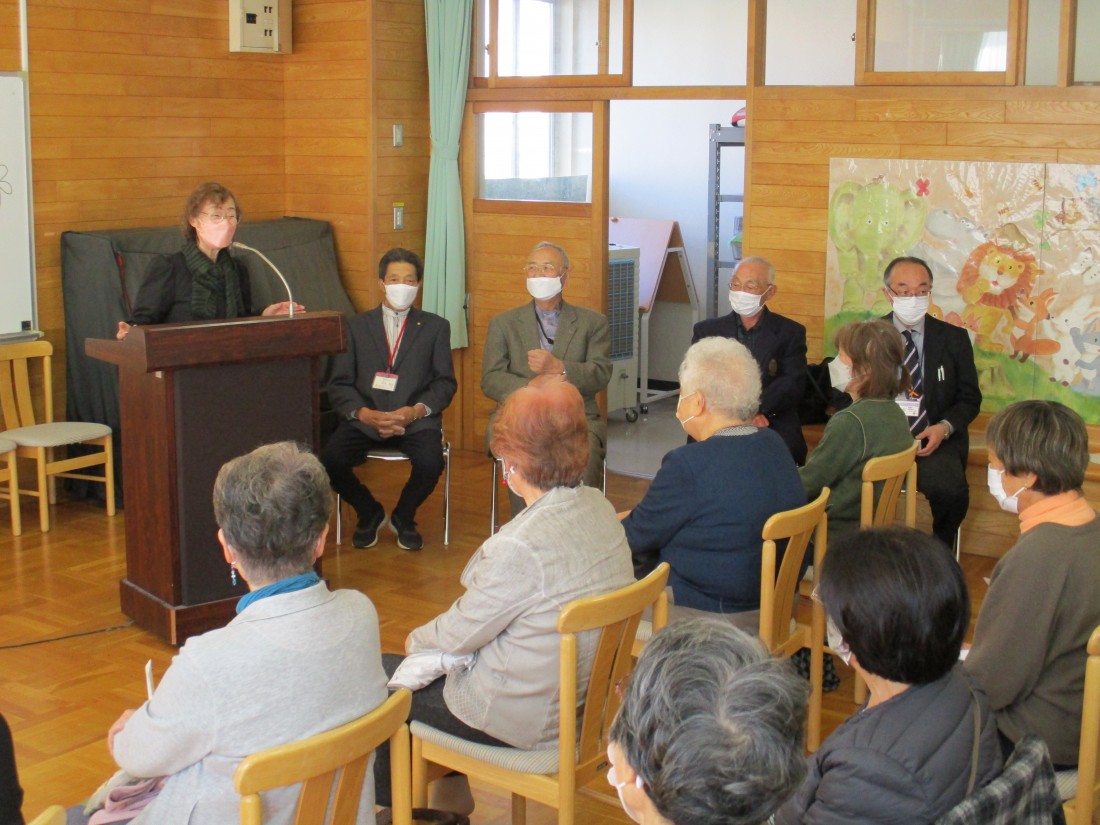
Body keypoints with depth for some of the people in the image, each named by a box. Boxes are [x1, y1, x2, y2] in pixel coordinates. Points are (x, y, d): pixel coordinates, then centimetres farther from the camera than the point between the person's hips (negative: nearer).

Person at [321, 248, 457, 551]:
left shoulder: (435, 327, 14)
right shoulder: (356, 326, 14)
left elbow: (445, 382, 7)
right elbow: (339, 384, 7)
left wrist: (417, 410, -12)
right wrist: (364, 413, -13)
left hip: (415, 419, -1)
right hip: (364, 419, 1)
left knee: (430, 463, -31)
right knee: (330, 460, -26)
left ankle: (403, 517, 4)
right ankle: (369, 514, 6)